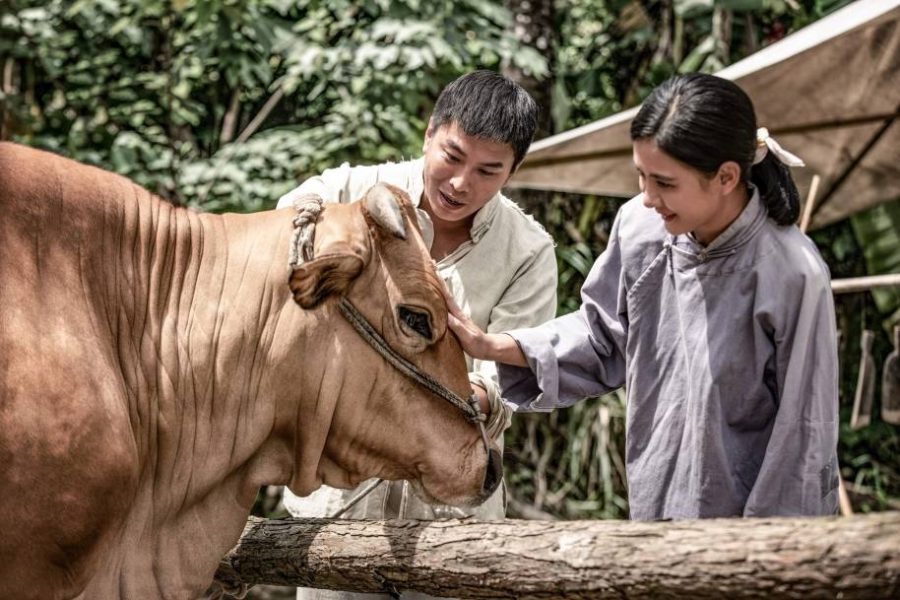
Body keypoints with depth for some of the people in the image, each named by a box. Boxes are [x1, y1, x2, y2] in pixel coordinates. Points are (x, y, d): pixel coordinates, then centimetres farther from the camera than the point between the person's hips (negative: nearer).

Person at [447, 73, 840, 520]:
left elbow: (803, 438, -16)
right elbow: (604, 336, 7)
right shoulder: (638, 225, -10)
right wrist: (494, 347, -4)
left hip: (742, 510, -5)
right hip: (652, 503, 5)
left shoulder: (792, 276, -25)